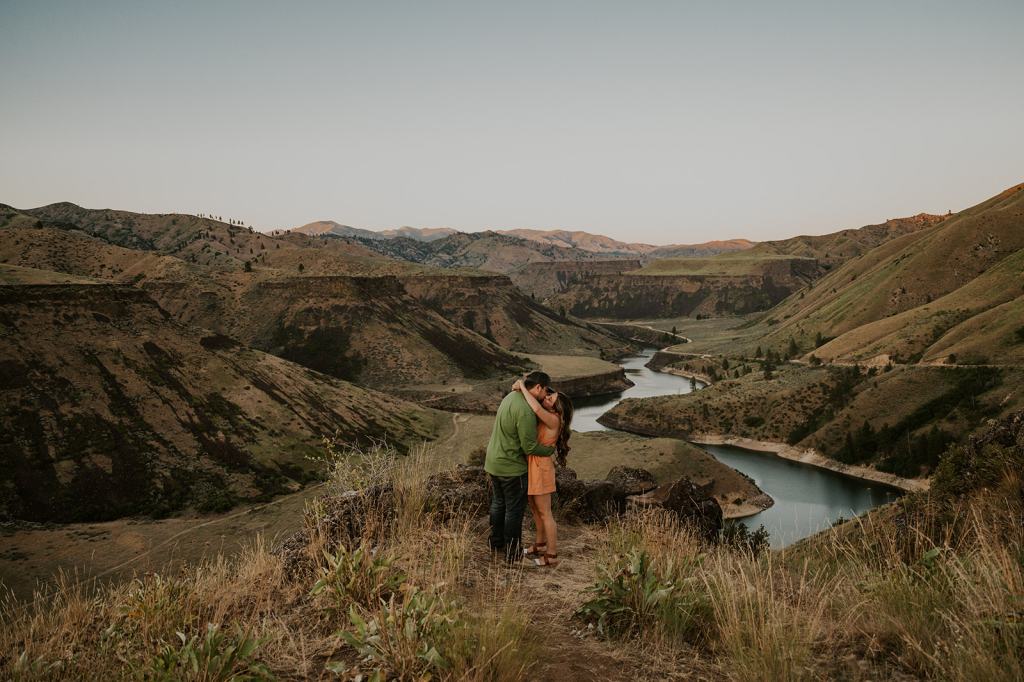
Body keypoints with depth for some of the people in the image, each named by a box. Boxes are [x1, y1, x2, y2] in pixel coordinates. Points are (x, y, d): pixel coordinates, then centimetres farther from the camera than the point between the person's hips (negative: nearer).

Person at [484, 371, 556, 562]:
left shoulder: (511, 396, 2)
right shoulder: (525, 411, -27)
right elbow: (530, 447, -24)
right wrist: (551, 450, -7)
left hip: (494, 462, 9)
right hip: (512, 467, -9)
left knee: (498, 504, 22)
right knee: (515, 509, 6)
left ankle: (496, 543, 37)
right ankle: (512, 552, 18)